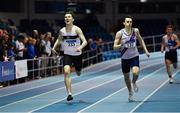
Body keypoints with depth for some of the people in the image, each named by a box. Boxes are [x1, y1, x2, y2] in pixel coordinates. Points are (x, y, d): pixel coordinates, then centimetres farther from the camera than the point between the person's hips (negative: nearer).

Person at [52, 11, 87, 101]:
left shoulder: (77, 29, -15)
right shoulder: (62, 31, -4)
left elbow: (85, 41, -20)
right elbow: (59, 39, 16)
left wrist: (80, 47, -39)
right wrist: (54, 47, 0)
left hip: (77, 55, -1)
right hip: (67, 54, 1)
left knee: (78, 72, 17)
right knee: (66, 71, -21)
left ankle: (78, 70, 60)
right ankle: (69, 94, -22)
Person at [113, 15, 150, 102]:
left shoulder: (135, 31, -4)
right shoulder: (120, 33, -11)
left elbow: (141, 40, 14)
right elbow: (115, 47, -10)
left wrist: (146, 51, 8)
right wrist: (121, 45, -31)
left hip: (134, 56, 0)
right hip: (125, 57, 0)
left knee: (136, 72, -23)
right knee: (126, 76, 10)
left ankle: (134, 82, 12)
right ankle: (130, 93, 32)